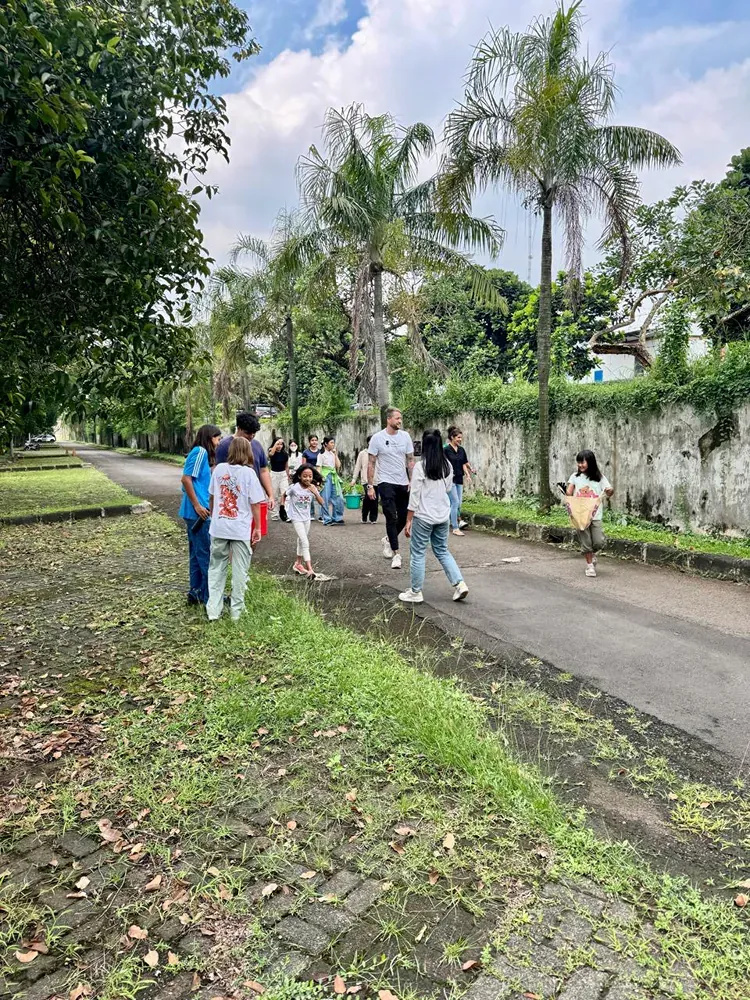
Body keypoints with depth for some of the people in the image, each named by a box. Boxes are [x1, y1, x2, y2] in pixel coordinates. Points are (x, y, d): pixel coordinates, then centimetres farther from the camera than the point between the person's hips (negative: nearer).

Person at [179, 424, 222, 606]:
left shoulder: (198, 452, 16)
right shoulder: (200, 451, -12)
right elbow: (186, 479, -19)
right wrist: (197, 506, -18)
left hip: (193, 512, 10)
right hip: (197, 511, -10)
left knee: (197, 552, 14)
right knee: (205, 553, -2)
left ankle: (196, 592, 22)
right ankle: (210, 594, 5)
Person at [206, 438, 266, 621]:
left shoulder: (219, 469, 0)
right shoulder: (248, 472, -10)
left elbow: (212, 496, 9)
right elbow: (255, 504, -8)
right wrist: (257, 528, 2)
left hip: (218, 528, 3)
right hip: (241, 530, -3)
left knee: (216, 568, 14)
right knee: (239, 571, 8)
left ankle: (213, 610, 12)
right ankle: (236, 611, 14)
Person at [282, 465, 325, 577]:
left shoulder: (313, 488, -8)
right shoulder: (294, 487, -17)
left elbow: (321, 503, -14)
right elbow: (284, 495, 1)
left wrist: (315, 492, -27)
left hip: (307, 518, 5)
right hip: (296, 518, -5)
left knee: (301, 540, 20)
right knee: (305, 542, -13)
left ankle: (298, 563, 37)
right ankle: (309, 569, -14)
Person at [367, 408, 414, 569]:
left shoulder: (405, 436, 4)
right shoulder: (377, 438, -6)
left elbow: (410, 460, 6)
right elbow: (371, 463, -4)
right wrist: (370, 485, -8)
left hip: (403, 483, 4)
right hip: (386, 483, -4)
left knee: (403, 517, 11)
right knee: (391, 518, -8)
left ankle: (388, 539, 37)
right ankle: (396, 553, -2)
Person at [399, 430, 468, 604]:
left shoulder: (420, 466, -15)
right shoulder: (447, 465, 2)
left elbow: (415, 496, -13)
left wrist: (408, 520, -8)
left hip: (424, 517, -5)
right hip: (443, 516, 6)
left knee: (418, 554, 7)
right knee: (442, 551, 19)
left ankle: (415, 593, 15)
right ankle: (459, 584, 9)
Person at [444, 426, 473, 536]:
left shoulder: (461, 450, 10)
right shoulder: (446, 449, -9)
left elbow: (464, 464, 14)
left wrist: (467, 474, 4)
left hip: (459, 479, 6)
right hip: (451, 479, -6)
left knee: (458, 503, 10)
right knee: (455, 502, -8)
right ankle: (455, 528, -2)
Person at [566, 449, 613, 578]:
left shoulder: (599, 477, 1)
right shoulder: (575, 476, 2)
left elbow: (609, 491, -1)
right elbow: (569, 492, 0)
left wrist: (610, 491, -25)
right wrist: (568, 493, -24)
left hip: (595, 515, 0)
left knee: (599, 542, -5)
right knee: (585, 542, 3)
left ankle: (592, 554, 28)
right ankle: (590, 565, 19)